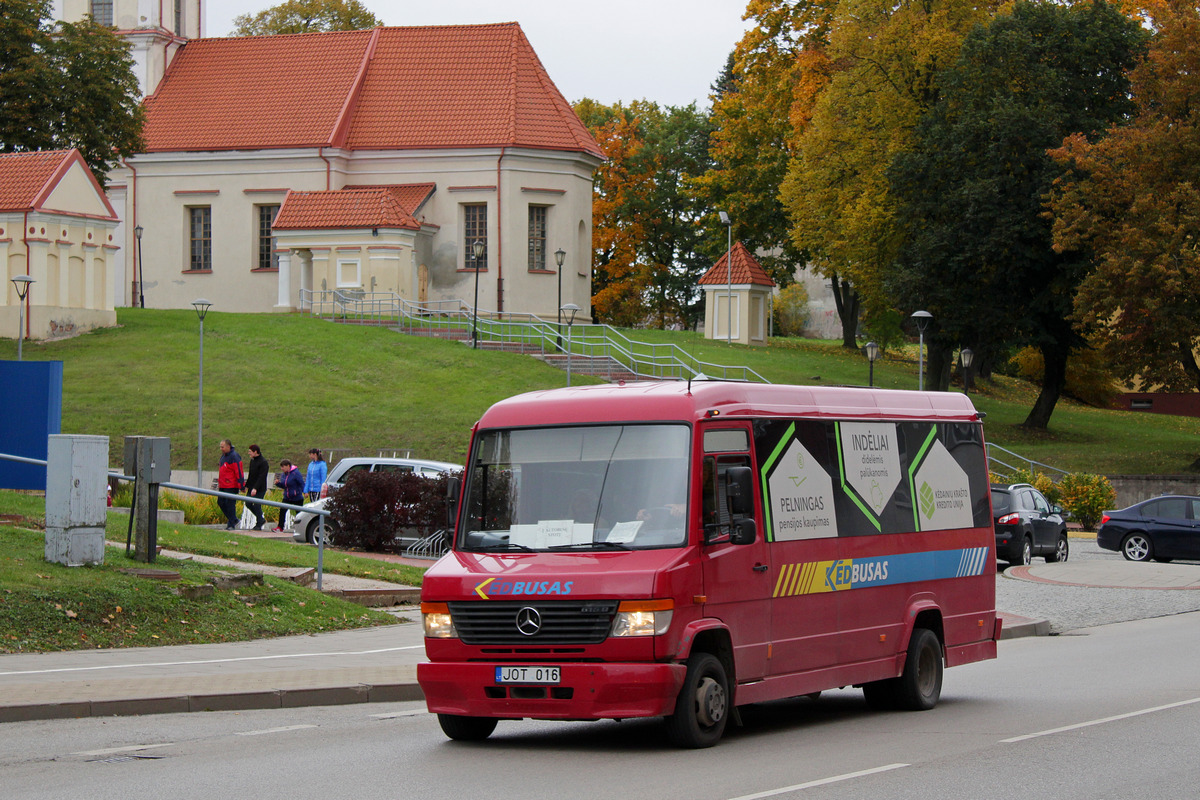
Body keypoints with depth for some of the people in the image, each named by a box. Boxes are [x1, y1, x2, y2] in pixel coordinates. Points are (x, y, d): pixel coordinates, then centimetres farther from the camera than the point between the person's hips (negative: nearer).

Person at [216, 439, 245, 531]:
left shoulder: (234, 457, -14)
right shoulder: (223, 456, 16)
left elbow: (239, 472, -16)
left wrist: (241, 485, -18)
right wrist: (219, 483, 24)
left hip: (231, 486, -9)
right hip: (223, 486, 9)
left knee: (230, 504, -7)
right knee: (221, 502, 9)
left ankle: (231, 524, 0)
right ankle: (233, 519, 20)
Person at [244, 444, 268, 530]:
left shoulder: (263, 462, -15)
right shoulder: (252, 460, 13)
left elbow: (262, 477, -22)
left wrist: (255, 488, -28)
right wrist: (246, 486, 17)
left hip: (260, 489, -9)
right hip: (251, 488, 9)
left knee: (257, 505, -7)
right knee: (248, 503, 6)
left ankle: (259, 525, 4)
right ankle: (261, 519, 20)